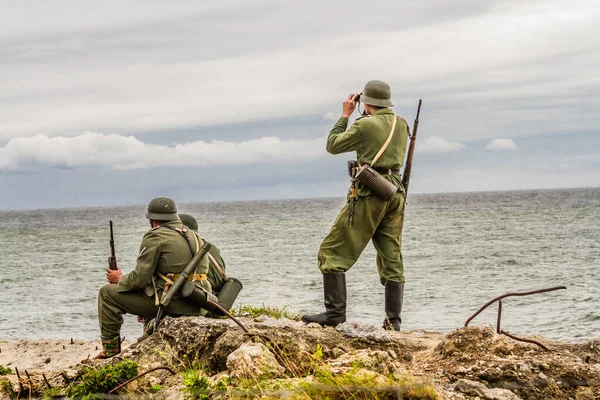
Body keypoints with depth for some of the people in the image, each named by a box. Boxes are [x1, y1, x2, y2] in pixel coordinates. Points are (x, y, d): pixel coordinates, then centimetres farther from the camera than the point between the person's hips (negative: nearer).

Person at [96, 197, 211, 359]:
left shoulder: (155, 237, -8)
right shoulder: (195, 236, 16)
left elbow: (140, 278, -12)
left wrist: (120, 279, 10)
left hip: (169, 303, -8)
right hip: (196, 308, 8)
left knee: (107, 293, 6)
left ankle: (110, 347, 12)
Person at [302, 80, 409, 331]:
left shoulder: (364, 125, -10)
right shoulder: (401, 125, 10)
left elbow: (333, 145, 3)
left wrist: (345, 115, 13)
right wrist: (372, 117, 25)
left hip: (369, 195, -7)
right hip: (396, 195, 7)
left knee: (332, 252, -1)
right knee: (392, 259, 9)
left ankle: (335, 312, -9)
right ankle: (393, 320, 6)